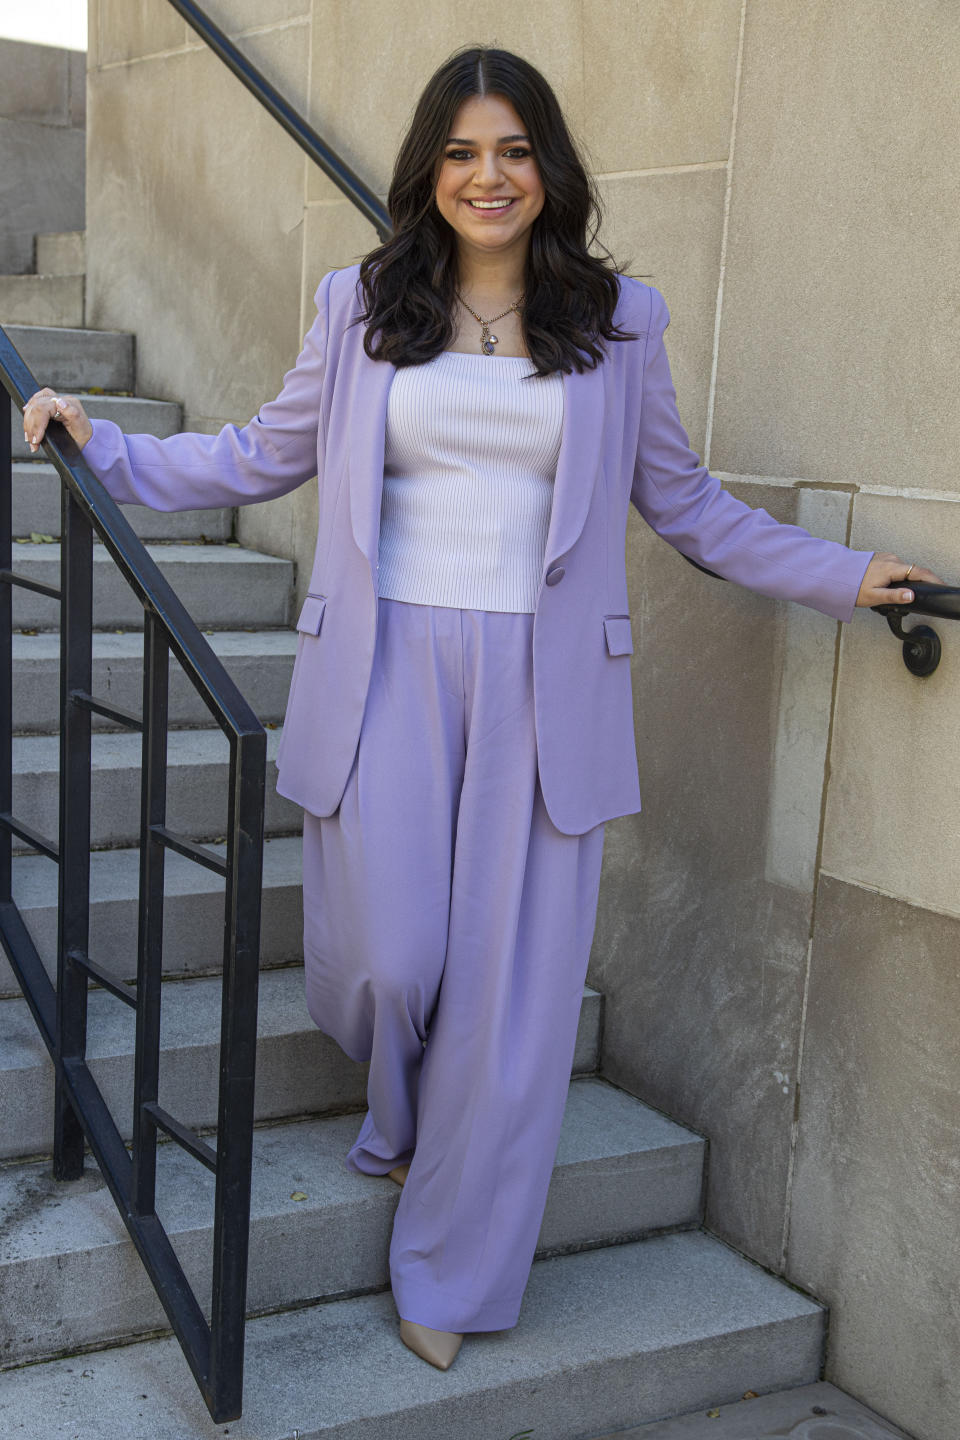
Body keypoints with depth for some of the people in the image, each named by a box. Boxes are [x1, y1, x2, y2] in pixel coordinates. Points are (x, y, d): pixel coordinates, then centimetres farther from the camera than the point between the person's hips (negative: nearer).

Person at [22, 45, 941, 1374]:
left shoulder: (618, 323, 7)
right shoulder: (361, 308, 8)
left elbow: (683, 499, 15)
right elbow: (264, 456, 16)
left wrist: (838, 575, 12)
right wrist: (102, 447, 12)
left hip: (540, 689, 0)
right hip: (386, 674, 0)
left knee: (512, 986, 2)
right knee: (387, 957, -5)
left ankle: (452, 1275, 20)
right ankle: (402, 1123, 35)